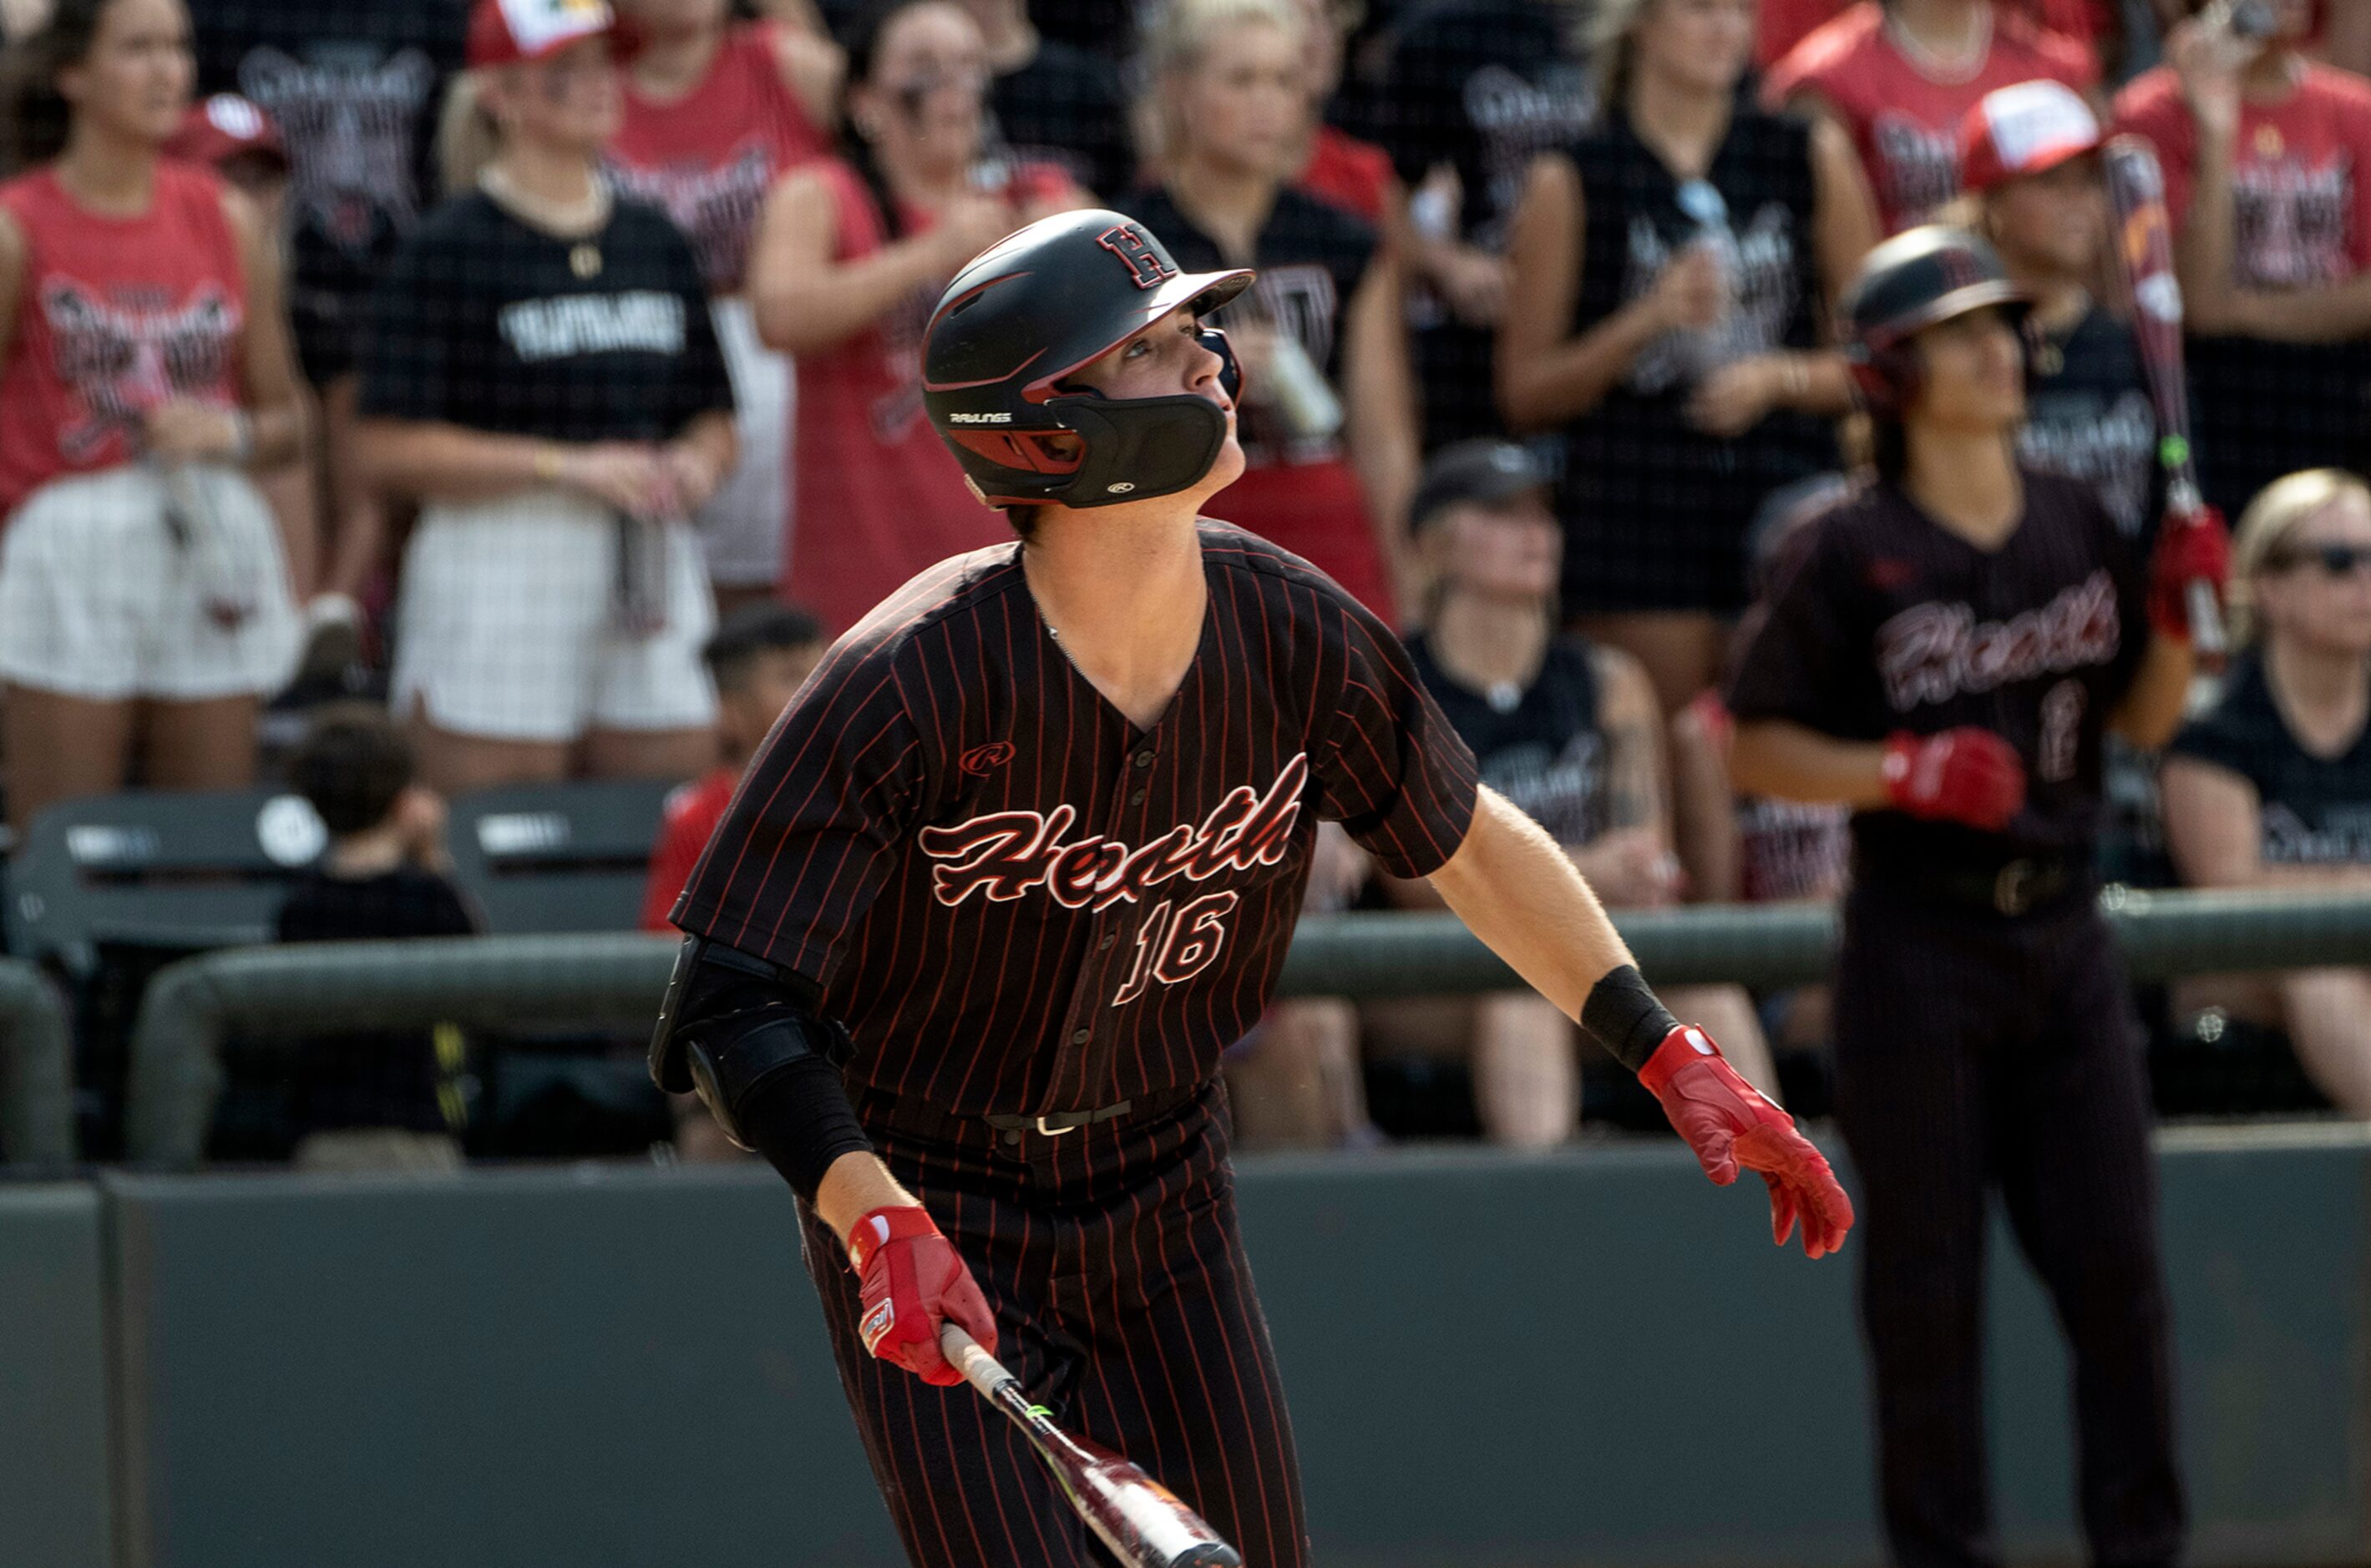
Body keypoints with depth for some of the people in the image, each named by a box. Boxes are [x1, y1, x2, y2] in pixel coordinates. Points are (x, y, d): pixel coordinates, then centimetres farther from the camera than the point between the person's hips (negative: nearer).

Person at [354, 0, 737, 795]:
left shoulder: (658, 243, 14)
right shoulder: (450, 247, -5)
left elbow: (714, 421, 22)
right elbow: (391, 451, -11)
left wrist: (698, 463, -2)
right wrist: (567, 467, -16)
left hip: (652, 581, 6)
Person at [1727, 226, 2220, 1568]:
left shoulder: (2079, 526, 7)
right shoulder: (1856, 555, -7)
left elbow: (2144, 721, 14)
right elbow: (1757, 749, -5)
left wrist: (2177, 613, -4)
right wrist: (1910, 771, -18)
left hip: (2065, 929, 4)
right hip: (1919, 942, -4)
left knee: (2116, 1257, 3)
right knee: (1928, 1279, 1)